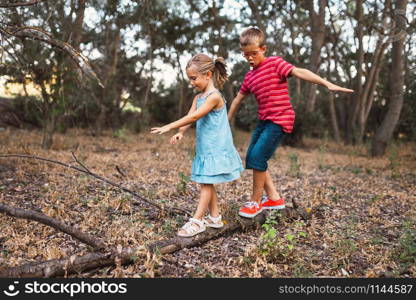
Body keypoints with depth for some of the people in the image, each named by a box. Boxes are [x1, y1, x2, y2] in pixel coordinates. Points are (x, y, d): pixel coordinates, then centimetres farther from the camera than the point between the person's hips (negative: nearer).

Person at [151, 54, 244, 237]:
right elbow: (190, 116, 0)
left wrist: (169, 127, -25)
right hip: (204, 148, 9)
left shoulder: (214, 96, -16)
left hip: (216, 148, -9)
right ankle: (215, 217, 23)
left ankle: (197, 221, -2)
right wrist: (181, 132, -19)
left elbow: (193, 117, -24)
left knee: (206, 183, -6)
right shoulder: (198, 97, 12)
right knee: (207, 183, 13)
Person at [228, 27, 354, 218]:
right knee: (251, 159, 6)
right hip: (264, 121, 9)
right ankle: (274, 198, 15)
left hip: (280, 120, -8)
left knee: (257, 157, -17)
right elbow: (238, 98, 26)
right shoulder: (249, 76, 14)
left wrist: (328, 84, -32)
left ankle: (256, 201, 0)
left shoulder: (274, 63, -7)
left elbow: (299, 72, -20)